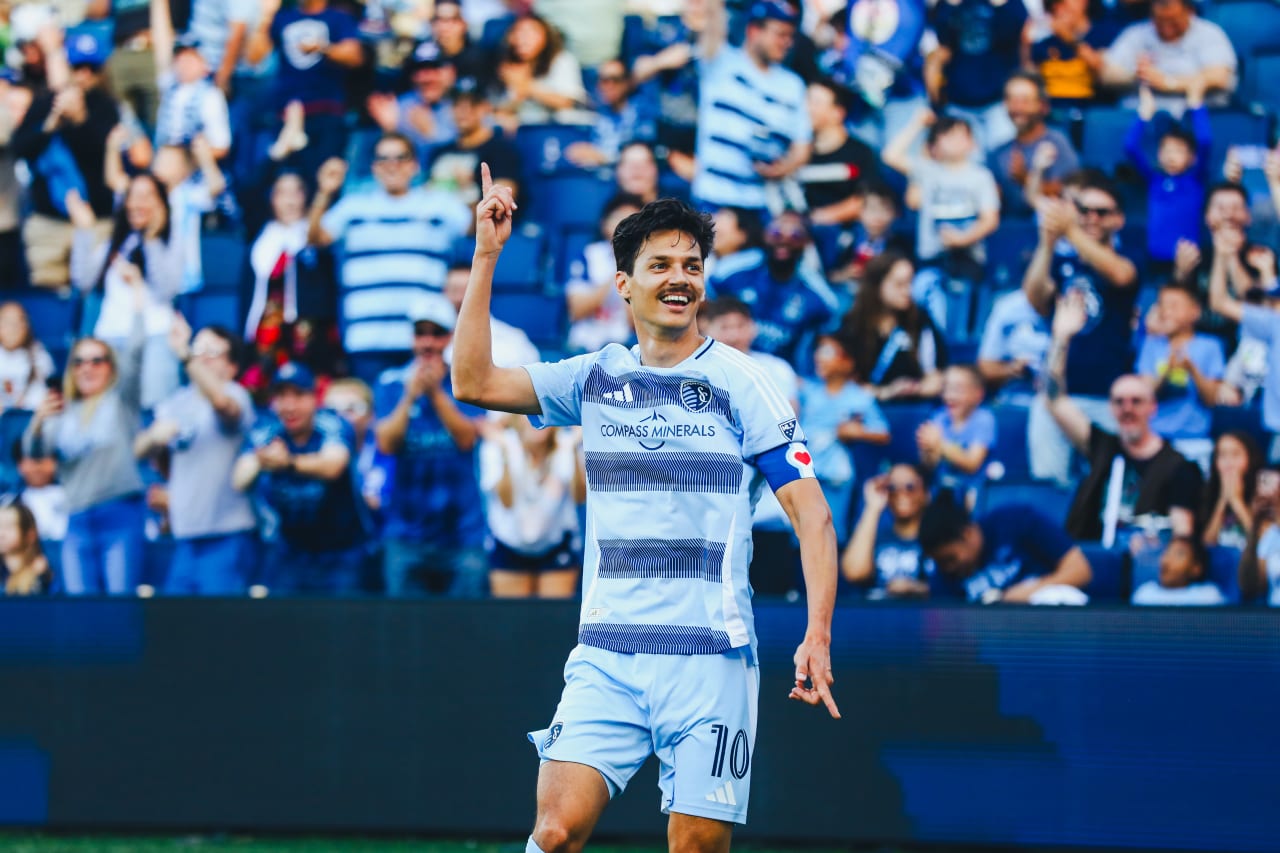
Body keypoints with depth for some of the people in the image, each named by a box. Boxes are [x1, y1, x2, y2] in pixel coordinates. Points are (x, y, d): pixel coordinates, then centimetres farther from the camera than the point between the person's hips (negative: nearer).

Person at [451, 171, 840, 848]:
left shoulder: (738, 382, 0)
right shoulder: (594, 378, 11)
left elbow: (810, 510, -3)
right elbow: (474, 382, 4)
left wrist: (817, 635, -15)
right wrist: (486, 255, 1)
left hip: (710, 657, -2)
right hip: (606, 658, 2)